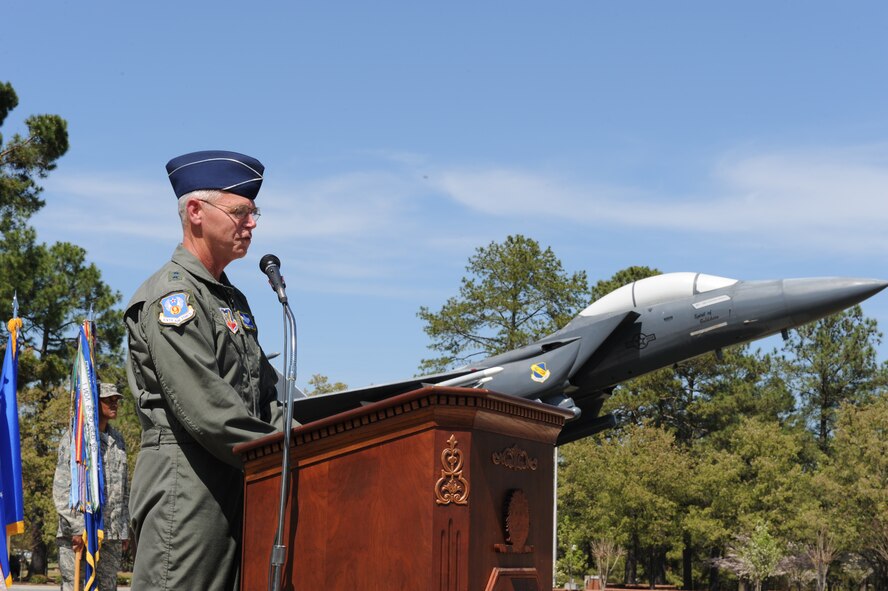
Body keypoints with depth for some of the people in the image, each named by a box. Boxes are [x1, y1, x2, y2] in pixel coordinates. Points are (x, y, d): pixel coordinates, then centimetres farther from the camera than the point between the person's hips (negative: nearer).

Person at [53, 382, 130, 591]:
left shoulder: (118, 440, 17)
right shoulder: (74, 438, -2)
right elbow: (61, 488, -8)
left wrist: (126, 529, 15)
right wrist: (77, 528, -16)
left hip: (112, 534, 6)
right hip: (78, 530, -6)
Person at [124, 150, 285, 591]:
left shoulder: (233, 300, 21)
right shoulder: (170, 295, -9)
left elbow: (268, 396, 20)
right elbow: (205, 409, -19)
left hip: (235, 485, 9)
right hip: (186, 486, -9)